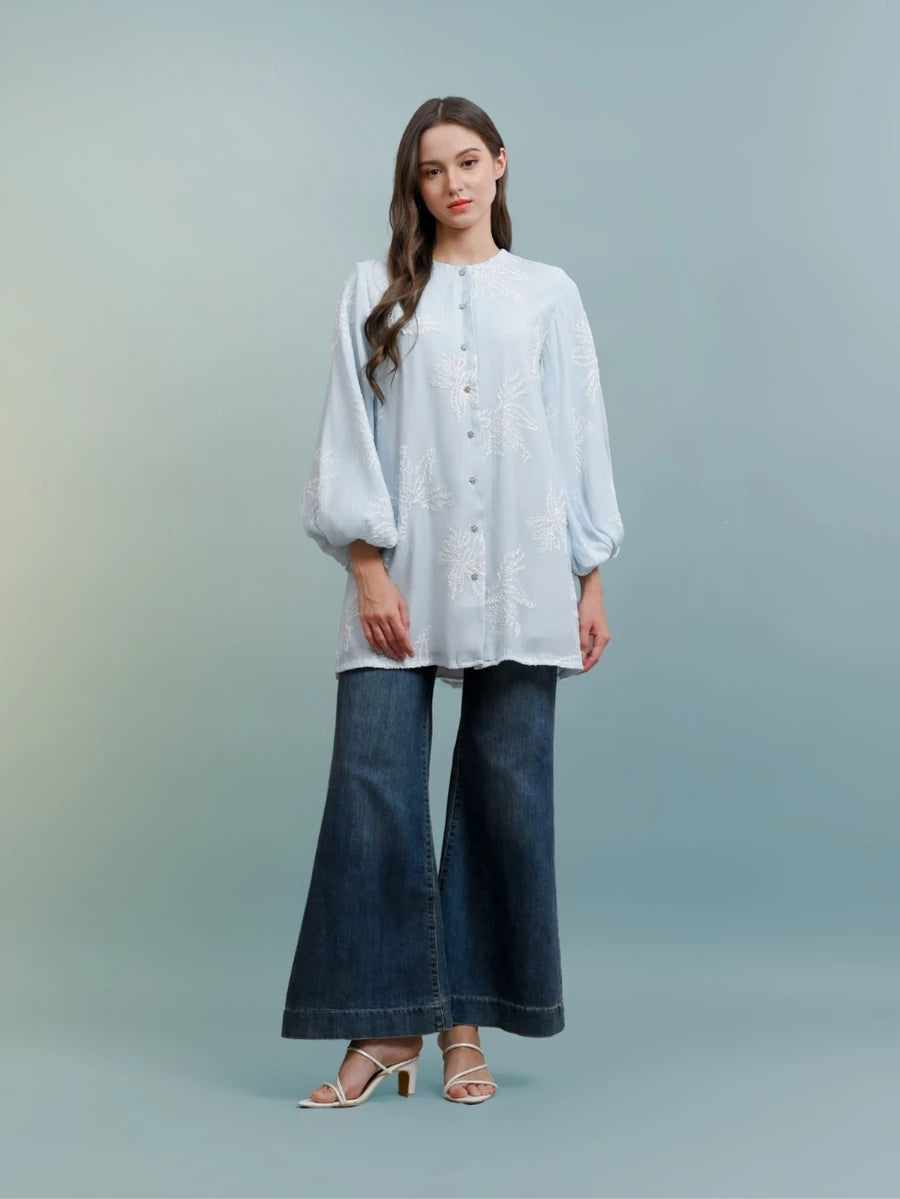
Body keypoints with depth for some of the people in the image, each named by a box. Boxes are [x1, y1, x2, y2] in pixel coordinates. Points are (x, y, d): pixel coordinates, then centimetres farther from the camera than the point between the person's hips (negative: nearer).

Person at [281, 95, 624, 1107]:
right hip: (402, 579, 0)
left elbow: (582, 437, 11)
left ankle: (466, 1026, 12)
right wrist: (367, 566, -7)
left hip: (520, 582, 1)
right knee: (372, 786, -8)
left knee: (506, 795, 1)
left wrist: (591, 581, 5)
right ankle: (384, 1026, 3)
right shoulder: (373, 292, 11)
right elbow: (350, 437, 4)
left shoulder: (549, 294, 14)